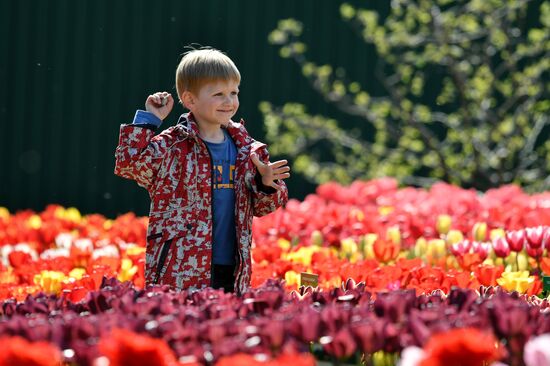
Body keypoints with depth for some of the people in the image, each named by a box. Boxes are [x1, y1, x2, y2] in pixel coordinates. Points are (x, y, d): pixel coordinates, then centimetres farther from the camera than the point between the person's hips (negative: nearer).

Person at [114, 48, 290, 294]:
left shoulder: (245, 148, 12)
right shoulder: (172, 146, -4)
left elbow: (262, 207, 19)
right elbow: (128, 163, -17)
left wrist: (267, 184, -3)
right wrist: (147, 120, -12)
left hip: (232, 271, 5)